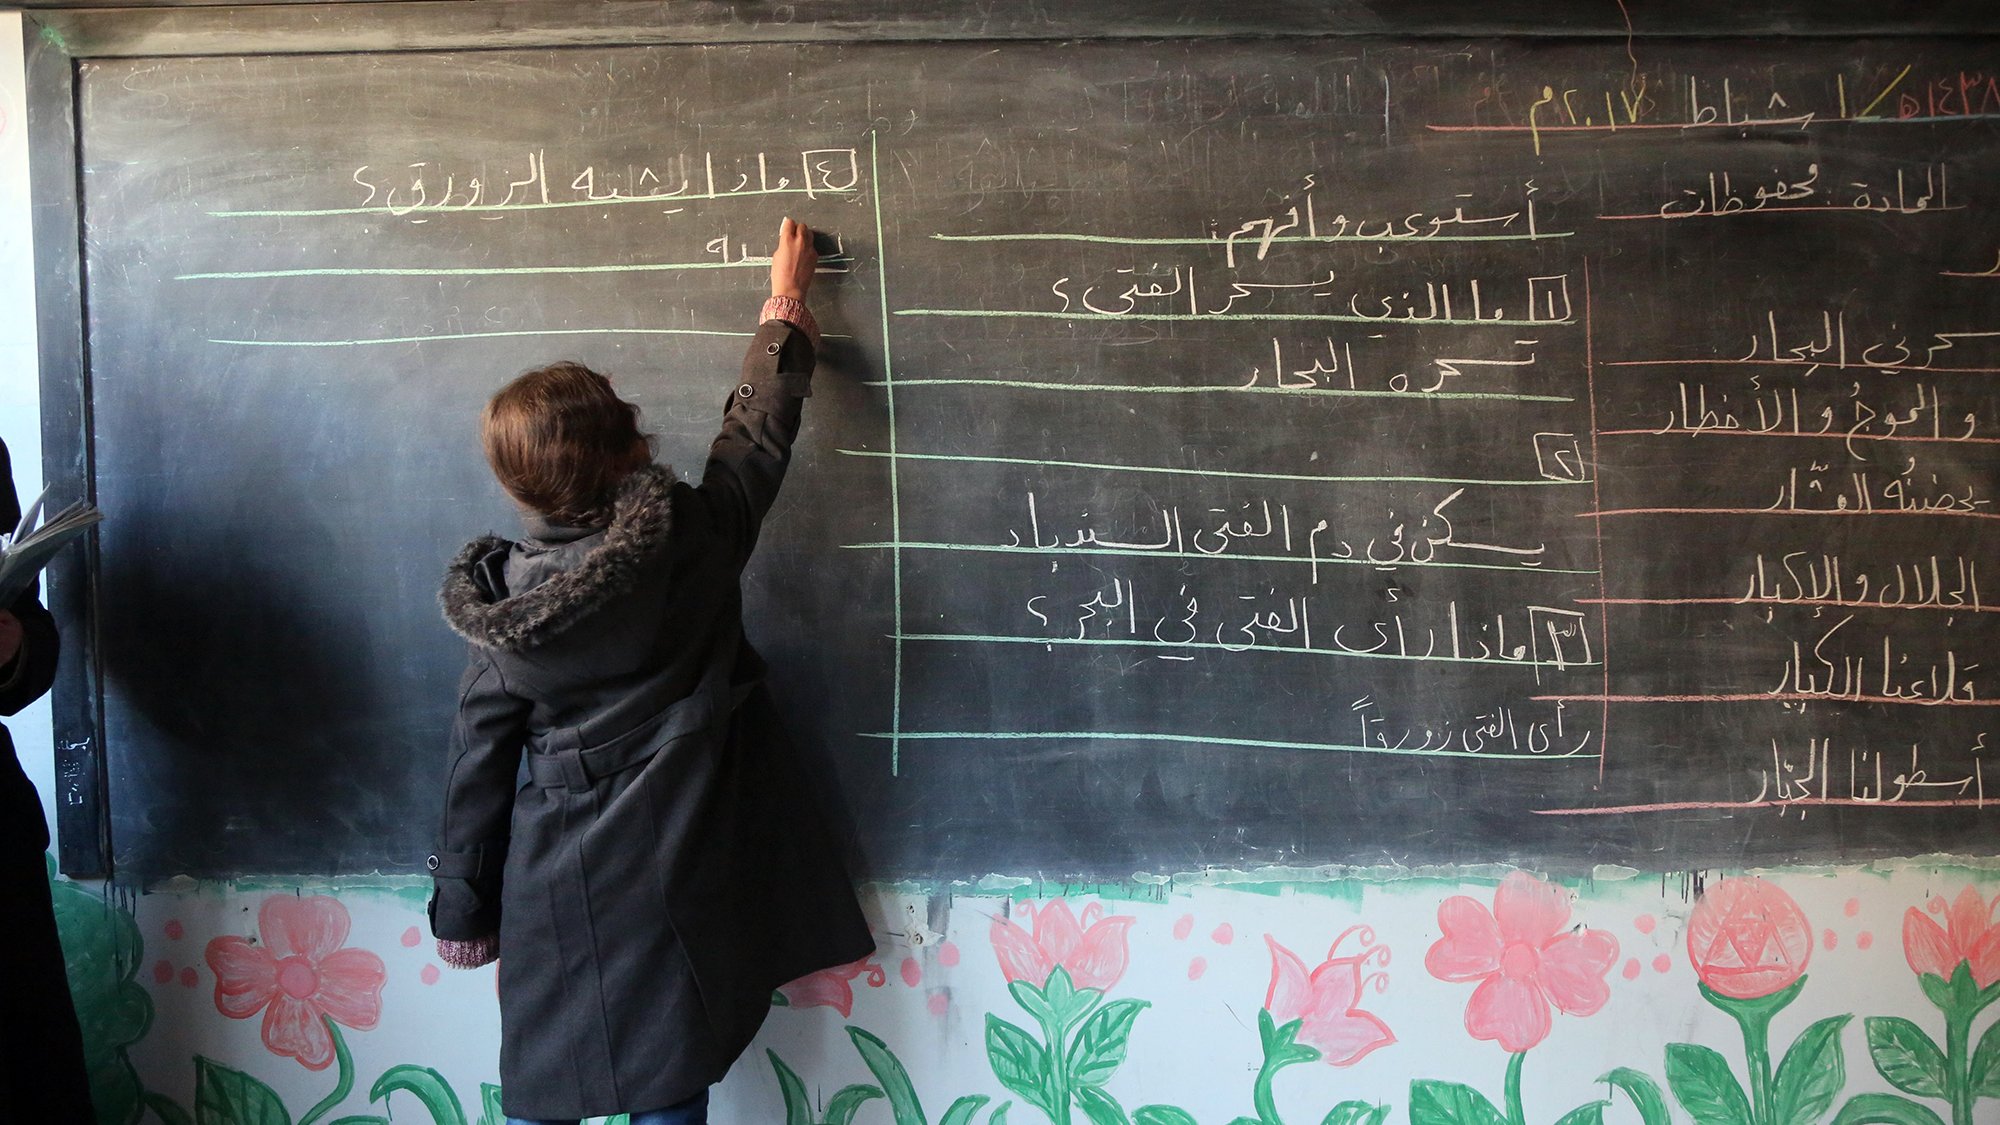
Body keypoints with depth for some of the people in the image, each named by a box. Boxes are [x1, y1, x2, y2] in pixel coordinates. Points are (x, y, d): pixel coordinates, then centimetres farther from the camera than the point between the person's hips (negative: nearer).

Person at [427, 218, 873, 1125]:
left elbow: (479, 764, 1)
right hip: (680, 883, -1)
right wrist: (786, 302, 21)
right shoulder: (693, 536, -12)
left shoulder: (503, 599, -6)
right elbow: (759, 431, 5)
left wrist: (463, 911, 13)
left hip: (557, 892, 1)